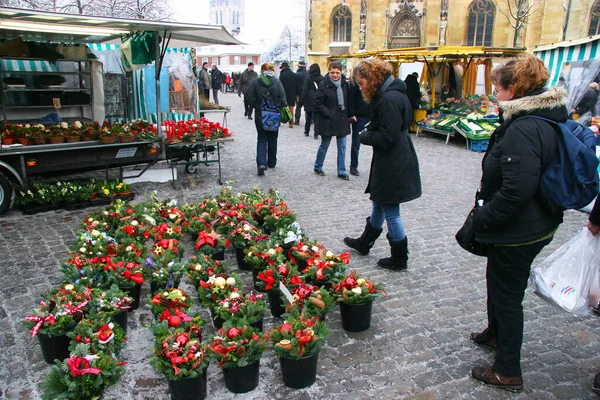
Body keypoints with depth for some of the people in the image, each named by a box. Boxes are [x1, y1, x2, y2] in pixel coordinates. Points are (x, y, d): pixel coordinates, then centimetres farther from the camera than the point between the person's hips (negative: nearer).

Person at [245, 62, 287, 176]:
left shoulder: (256, 82, -4)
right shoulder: (277, 81, -3)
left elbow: (248, 95, -8)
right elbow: (282, 97, -10)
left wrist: (256, 105, 3)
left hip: (260, 115, -1)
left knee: (261, 139, 6)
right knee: (272, 139, 16)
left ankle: (261, 163, -13)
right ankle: (271, 162, 27)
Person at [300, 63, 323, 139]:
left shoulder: (308, 77, -4)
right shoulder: (321, 78, 1)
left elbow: (304, 90, -6)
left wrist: (302, 100, -4)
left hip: (309, 100, 0)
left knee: (308, 117, 14)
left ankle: (306, 132, 25)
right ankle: (316, 134, -4)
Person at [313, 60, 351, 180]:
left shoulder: (345, 84, 3)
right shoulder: (323, 85, -11)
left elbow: (348, 101, 14)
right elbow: (318, 103, -12)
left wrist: (349, 114, 4)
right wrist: (329, 114, -17)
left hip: (342, 121, 4)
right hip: (328, 121, -4)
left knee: (342, 147, 7)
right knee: (324, 146, 10)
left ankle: (341, 171, 17)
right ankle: (318, 167, 30)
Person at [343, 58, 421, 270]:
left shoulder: (389, 99, -22)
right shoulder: (388, 94, 11)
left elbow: (387, 136, -25)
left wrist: (365, 136, -9)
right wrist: (368, 132, 1)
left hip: (393, 165, -11)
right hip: (389, 162, 11)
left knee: (391, 212, 3)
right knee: (378, 204, 24)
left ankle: (399, 260, 18)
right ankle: (364, 243, 42)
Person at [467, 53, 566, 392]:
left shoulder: (524, 129, -27)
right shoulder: (549, 119, 6)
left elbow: (516, 191, -33)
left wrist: (482, 218, -17)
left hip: (517, 232, -10)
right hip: (537, 224, 10)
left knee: (507, 293, 5)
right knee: (499, 281, 27)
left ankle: (508, 372, 22)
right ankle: (496, 334, 51)